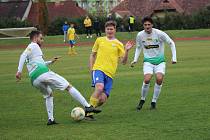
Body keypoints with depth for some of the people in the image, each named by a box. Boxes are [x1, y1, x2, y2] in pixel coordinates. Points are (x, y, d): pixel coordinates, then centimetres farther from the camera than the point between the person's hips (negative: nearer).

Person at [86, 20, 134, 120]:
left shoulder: (118, 44, 9)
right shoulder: (99, 40, 12)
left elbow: (123, 61, 3)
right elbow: (93, 55, 21)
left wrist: (126, 50, -12)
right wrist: (91, 69, 9)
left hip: (110, 73, 2)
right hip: (98, 69, -2)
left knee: (103, 99, -7)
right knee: (99, 88, -31)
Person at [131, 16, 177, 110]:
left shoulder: (159, 34, -12)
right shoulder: (140, 35, -4)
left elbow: (171, 43, -1)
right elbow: (138, 48, 15)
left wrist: (174, 57, -7)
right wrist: (135, 60, 4)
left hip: (160, 60, -1)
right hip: (148, 61, 1)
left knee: (159, 79, -22)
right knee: (147, 79, -21)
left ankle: (154, 102, -5)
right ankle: (142, 100, 3)